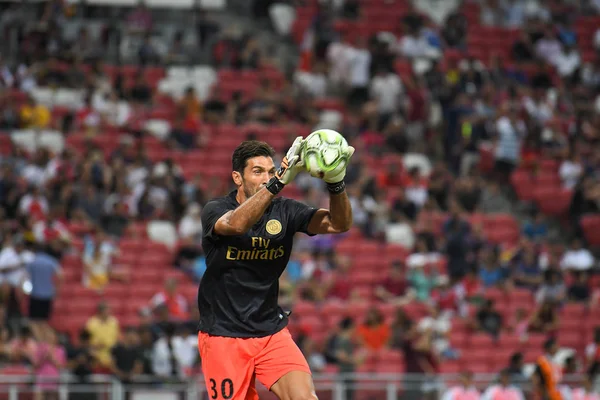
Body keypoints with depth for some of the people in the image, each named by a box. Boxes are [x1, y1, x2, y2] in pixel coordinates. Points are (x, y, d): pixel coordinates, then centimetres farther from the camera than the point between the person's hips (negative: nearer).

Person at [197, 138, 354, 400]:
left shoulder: (284, 211, -1)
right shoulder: (214, 210, -10)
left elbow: (339, 224, -12)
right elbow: (236, 224, -34)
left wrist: (336, 182, -32)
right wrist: (278, 182, -45)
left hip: (272, 332, 3)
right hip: (223, 336, -3)